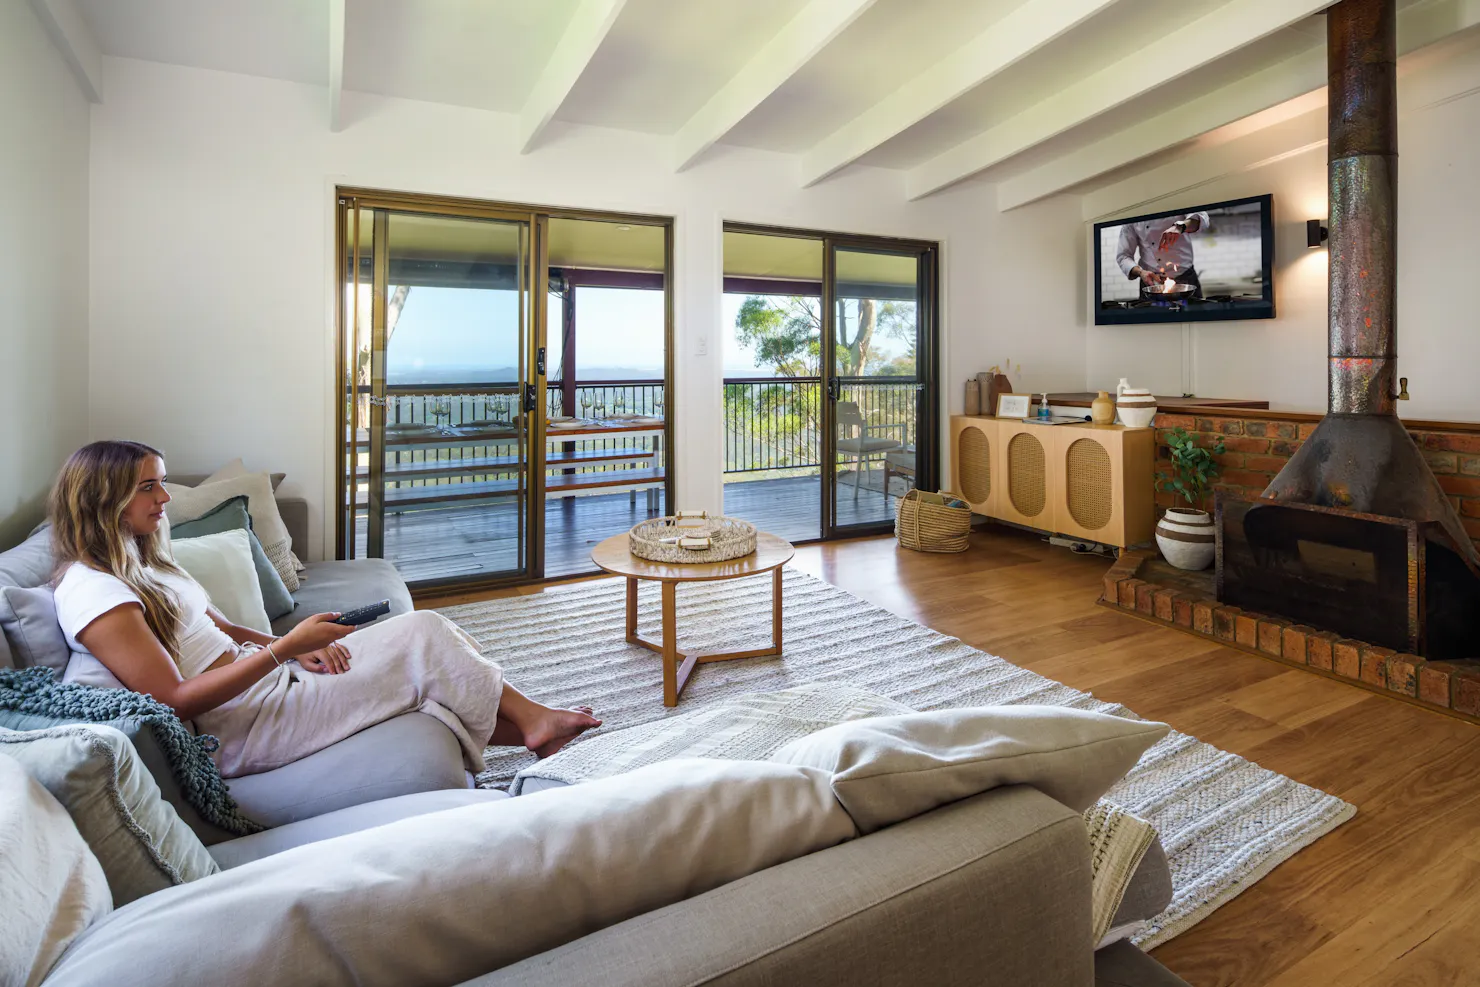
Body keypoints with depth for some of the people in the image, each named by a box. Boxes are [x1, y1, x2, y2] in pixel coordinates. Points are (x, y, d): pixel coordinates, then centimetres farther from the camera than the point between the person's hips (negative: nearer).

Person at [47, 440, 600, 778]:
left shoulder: (141, 565, 16)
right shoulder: (90, 591, -15)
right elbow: (175, 701, -21)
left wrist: (300, 646, 1)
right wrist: (286, 648, -25)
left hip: (267, 677, 9)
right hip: (244, 726, -9)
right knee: (424, 636, -16)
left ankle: (527, 723, 0)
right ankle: (531, 719, -1)